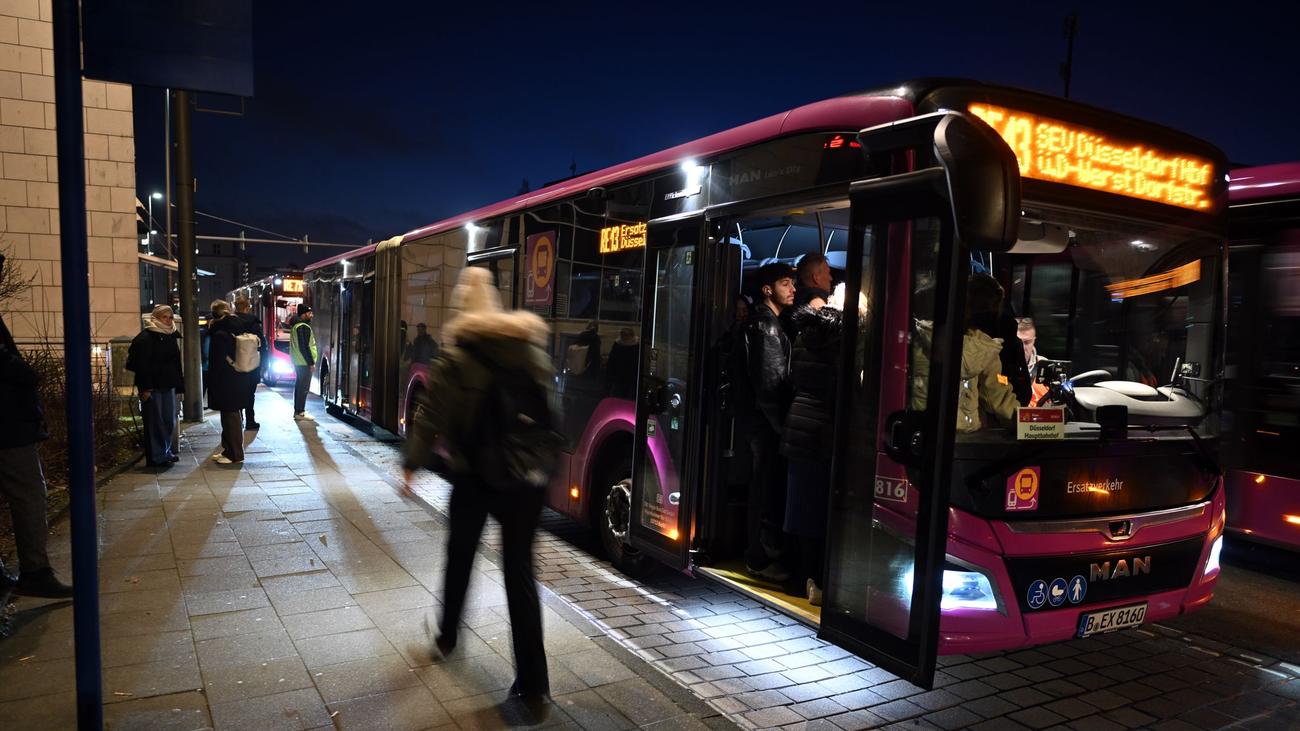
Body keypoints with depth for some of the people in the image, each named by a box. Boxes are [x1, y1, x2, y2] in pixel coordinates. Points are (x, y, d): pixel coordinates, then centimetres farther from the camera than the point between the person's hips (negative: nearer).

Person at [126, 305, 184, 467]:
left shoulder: (172, 337, 14)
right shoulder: (146, 337, -9)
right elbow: (142, 365, -14)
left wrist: (178, 385, 12)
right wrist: (145, 388, -19)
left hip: (168, 386, 7)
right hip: (152, 387, -7)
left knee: (169, 421, 11)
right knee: (154, 422, -3)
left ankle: (165, 452, 24)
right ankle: (155, 457, 4)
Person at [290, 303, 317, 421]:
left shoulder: (296, 325, 16)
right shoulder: (304, 327, -17)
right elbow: (304, 347, -22)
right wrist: (311, 362, -19)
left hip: (298, 362, 11)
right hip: (304, 363, -11)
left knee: (299, 386, 15)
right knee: (304, 387, -7)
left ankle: (297, 410, 22)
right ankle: (300, 412, -6)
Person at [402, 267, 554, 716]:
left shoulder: (457, 353, -7)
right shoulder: (532, 345, 5)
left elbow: (432, 412, -9)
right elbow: (548, 405, 10)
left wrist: (413, 463, 0)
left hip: (475, 473, -2)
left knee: (460, 555, 21)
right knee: (520, 569, 6)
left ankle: (448, 636, 43)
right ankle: (533, 683, 5)